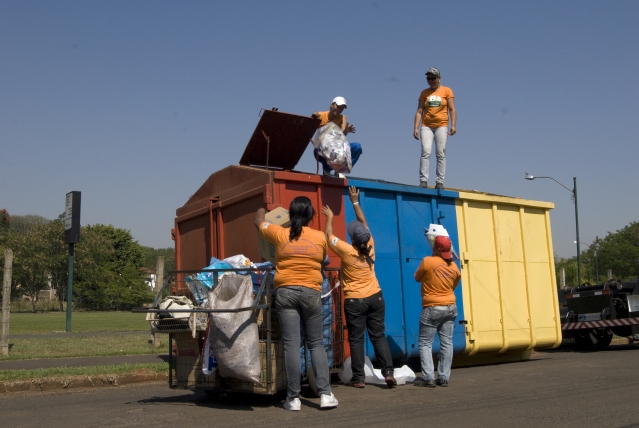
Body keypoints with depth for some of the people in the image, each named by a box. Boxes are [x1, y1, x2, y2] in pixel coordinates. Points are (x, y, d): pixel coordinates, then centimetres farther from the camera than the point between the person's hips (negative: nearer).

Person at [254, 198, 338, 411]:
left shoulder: (279, 234, 2)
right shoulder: (320, 237, 2)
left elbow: (258, 222, 21)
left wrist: (262, 209, 42)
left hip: (285, 292, 0)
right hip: (311, 293, 0)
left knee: (291, 344, -1)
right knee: (316, 344, 9)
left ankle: (293, 398, 1)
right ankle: (325, 394, 3)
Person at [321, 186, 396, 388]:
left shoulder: (347, 251, -14)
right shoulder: (370, 246, -3)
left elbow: (329, 235, -1)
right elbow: (364, 224, 11)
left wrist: (329, 217, 15)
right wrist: (355, 202, 18)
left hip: (354, 301, -4)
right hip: (375, 297, 4)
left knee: (356, 339, 2)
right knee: (379, 336, 7)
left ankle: (358, 378, 3)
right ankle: (388, 373, -1)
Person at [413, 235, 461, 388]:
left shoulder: (427, 262, -12)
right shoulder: (454, 267, 4)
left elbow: (417, 278, 2)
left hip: (432, 308, -5)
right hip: (450, 308, 5)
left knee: (425, 343, 1)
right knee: (446, 343, 8)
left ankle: (428, 378, -5)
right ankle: (444, 378, 9)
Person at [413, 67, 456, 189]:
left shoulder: (447, 91, 6)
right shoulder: (424, 93, 11)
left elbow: (452, 109, 2)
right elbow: (419, 111, 7)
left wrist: (453, 125, -9)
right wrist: (416, 128, -2)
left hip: (441, 126, -1)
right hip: (426, 126, 1)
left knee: (441, 154, -5)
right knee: (425, 152, -13)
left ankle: (440, 182, -3)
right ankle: (423, 180, -15)